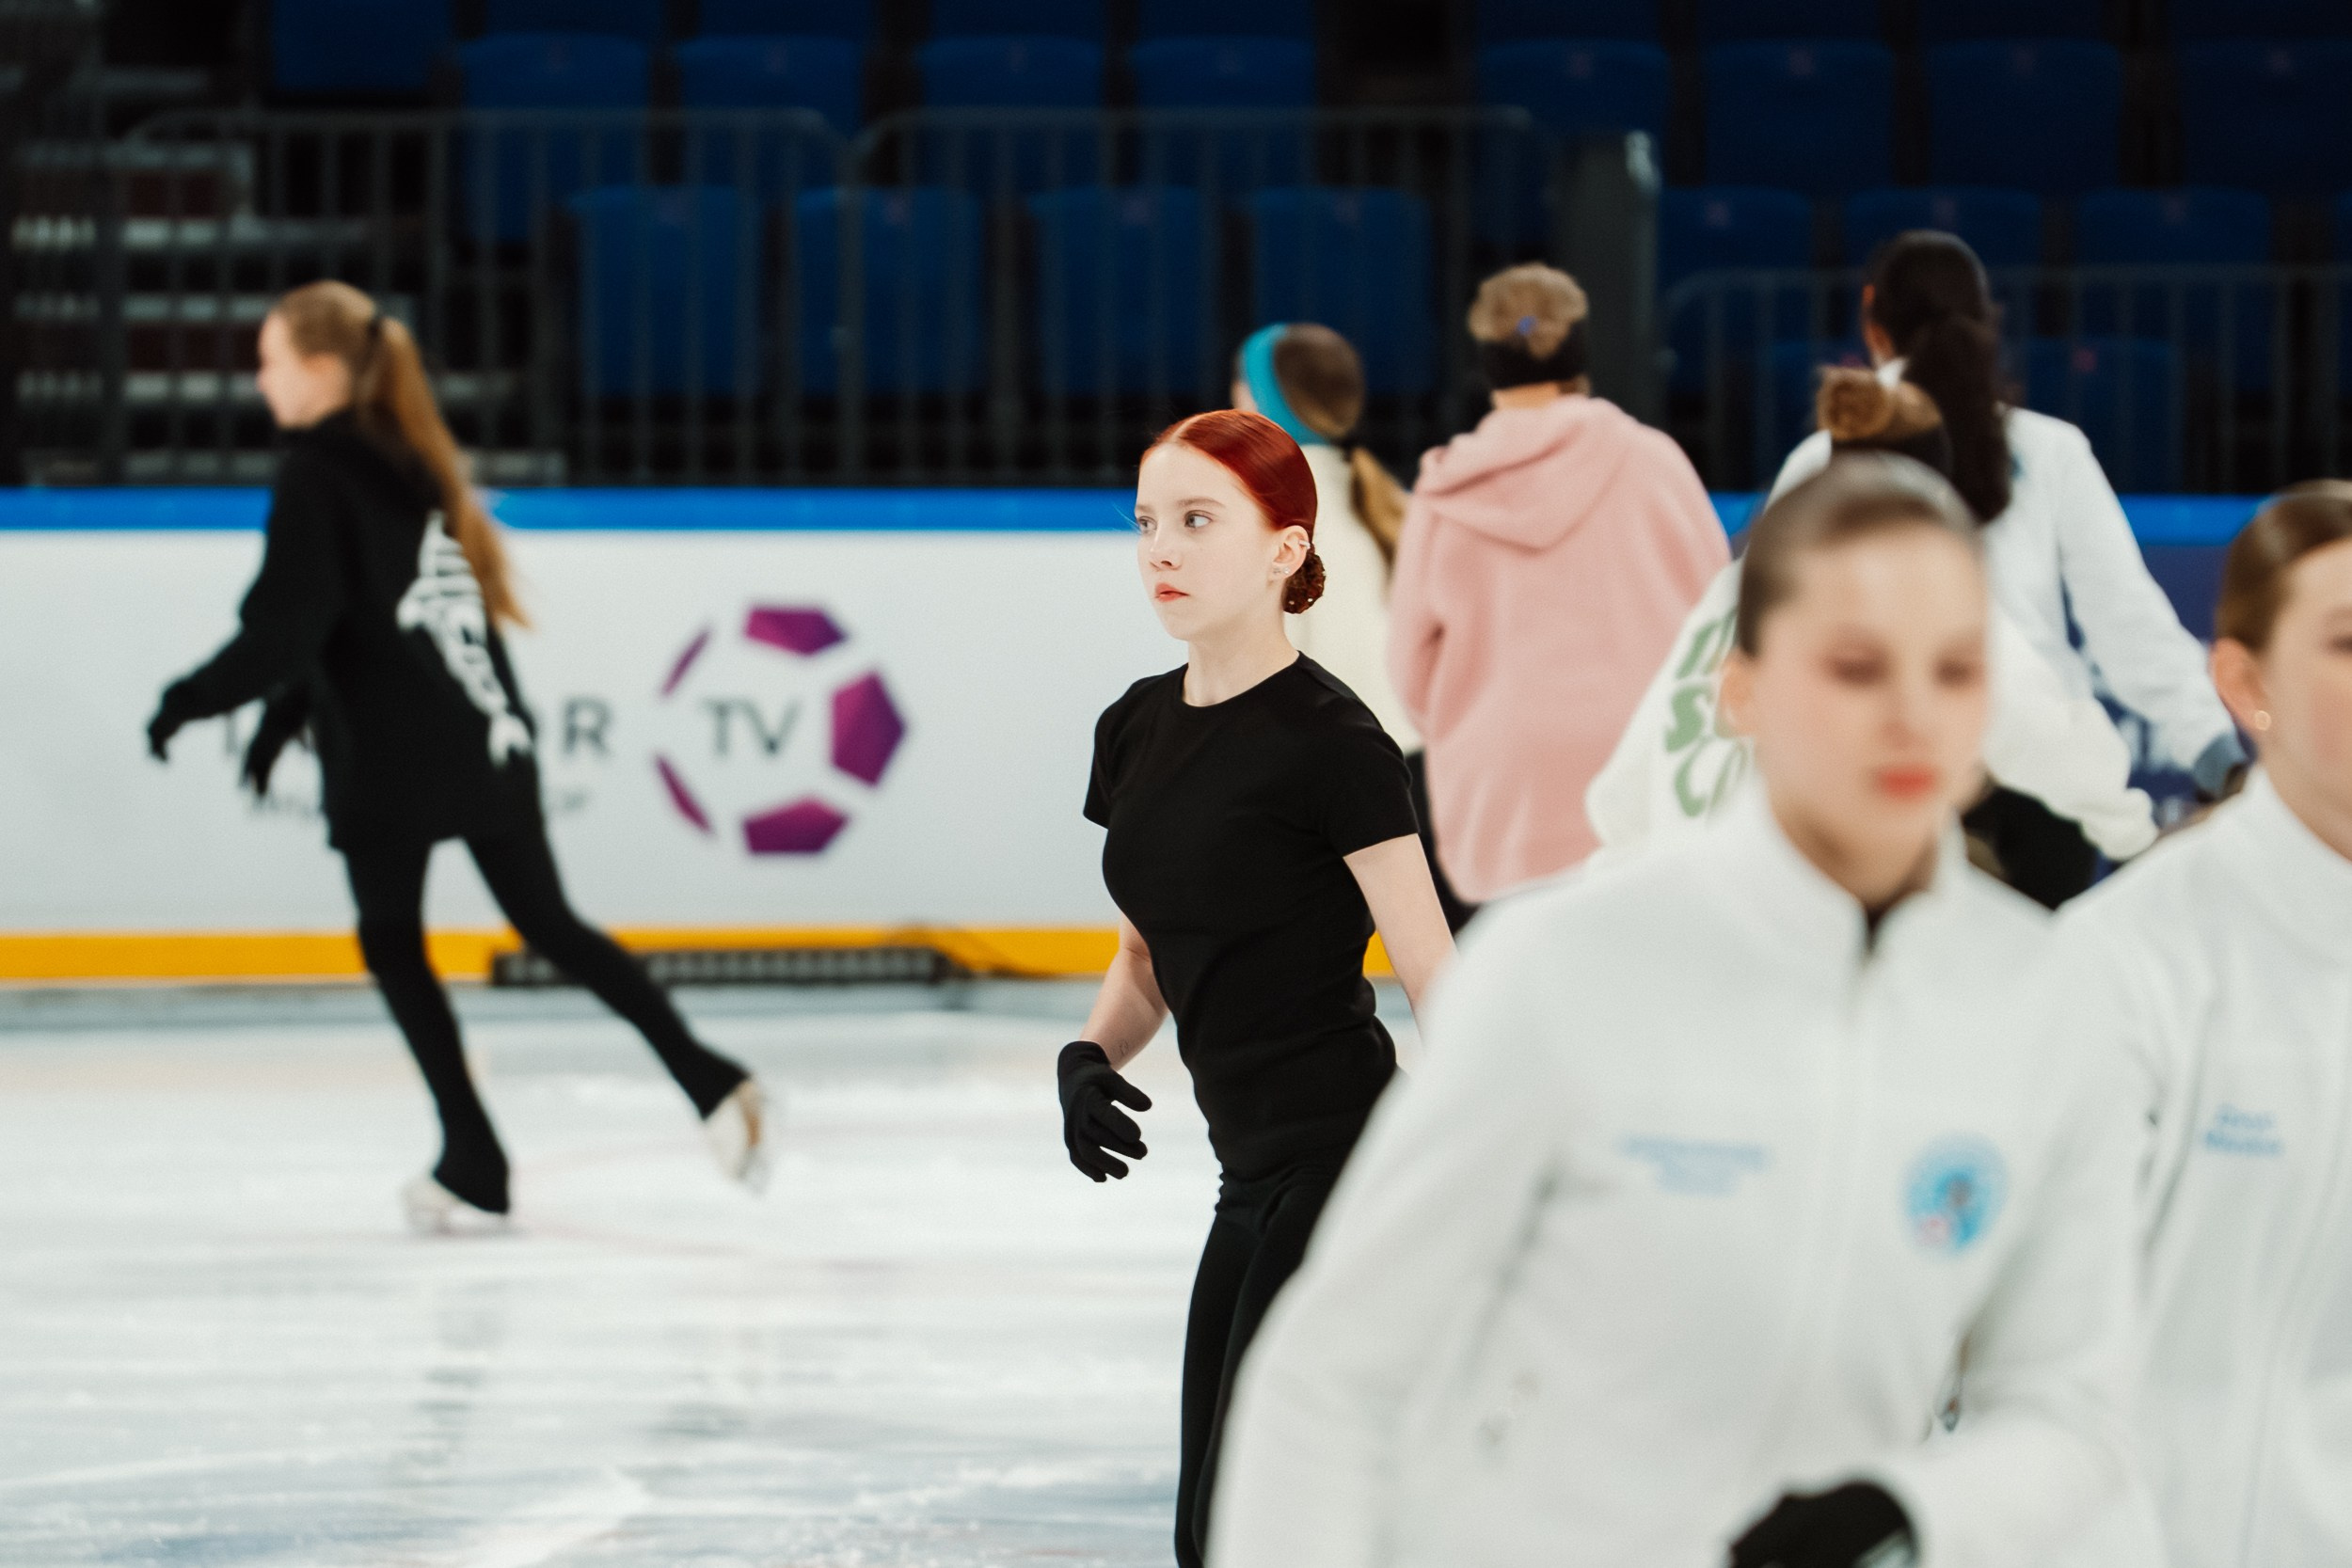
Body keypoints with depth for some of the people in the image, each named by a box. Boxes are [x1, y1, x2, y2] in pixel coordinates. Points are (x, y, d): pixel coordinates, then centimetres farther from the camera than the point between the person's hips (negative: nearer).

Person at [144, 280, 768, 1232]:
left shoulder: (315, 477, -11)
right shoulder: (411, 461, 14)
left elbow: (282, 633, -16)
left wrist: (190, 702, -5)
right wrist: (287, 712, 25)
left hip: (389, 760, -7)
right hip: (487, 742, 7)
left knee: (392, 943, 8)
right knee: (549, 924, 15)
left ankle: (474, 1167, 7)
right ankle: (711, 1086, 5)